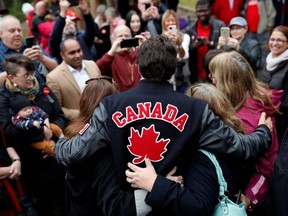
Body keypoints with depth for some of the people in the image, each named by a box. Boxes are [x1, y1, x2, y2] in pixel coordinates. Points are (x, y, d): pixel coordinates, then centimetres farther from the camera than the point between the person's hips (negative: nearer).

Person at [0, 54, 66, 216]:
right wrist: (42, 131, -20)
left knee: (66, 198, 18)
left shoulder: (43, 89, 2)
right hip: (32, 163, -4)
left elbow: (60, 116, 4)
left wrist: (53, 133, -16)